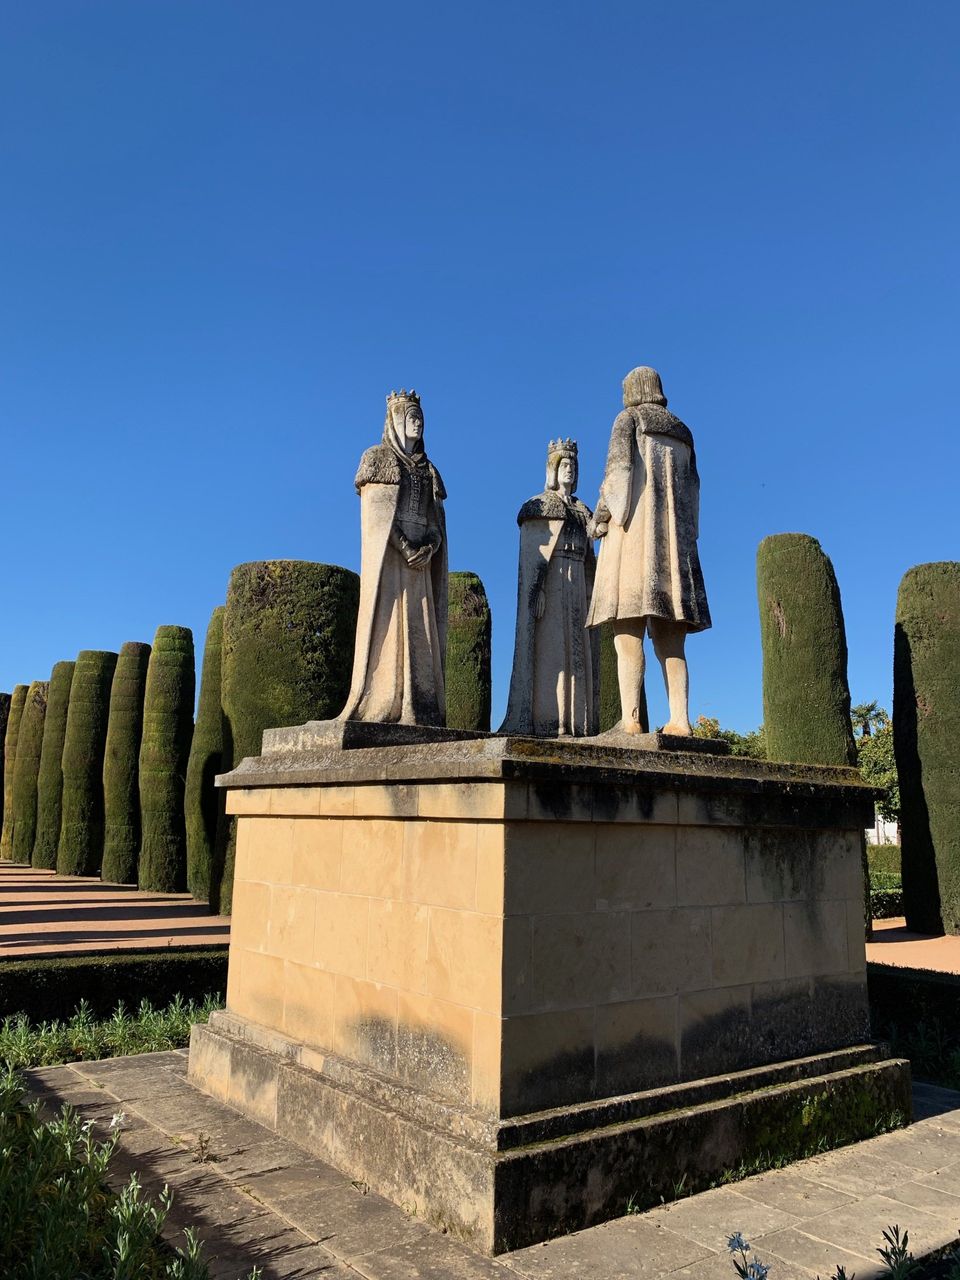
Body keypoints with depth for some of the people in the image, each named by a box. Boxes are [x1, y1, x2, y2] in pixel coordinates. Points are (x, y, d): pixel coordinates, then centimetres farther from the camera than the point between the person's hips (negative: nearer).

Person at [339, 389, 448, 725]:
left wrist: (429, 548, -9)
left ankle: (416, 710, -5)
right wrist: (406, 549, -15)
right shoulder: (377, 458, 6)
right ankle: (381, 708, -13)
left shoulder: (428, 470, 20)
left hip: (420, 560, 5)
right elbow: (376, 514, -5)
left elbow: (436, 519, 12)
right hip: (387, 557, -5)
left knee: (420, 631, -3)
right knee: (388, 626, -11)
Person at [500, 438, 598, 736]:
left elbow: (588, 559, 19)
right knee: (550, 647, -13)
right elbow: (530, 552, -6)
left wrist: (592, 596, 9)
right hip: (549, 584, -6)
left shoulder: (582, 512, 22)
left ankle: (576, 721, -3)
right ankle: (547, 721, -17)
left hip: (577, 588, 6)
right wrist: (537, 589, -19)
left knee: (577, 649, -1)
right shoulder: (538, 505, 5)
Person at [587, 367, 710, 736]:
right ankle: (679, 720, -11)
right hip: (674, 535, 6)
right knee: (669, 642, 1)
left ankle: (630, 721, -23)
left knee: (628, 635, -14)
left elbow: (619, 465, -7)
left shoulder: (629, 418, 9)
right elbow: (691, 491, 18)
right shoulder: (681, 432, 24)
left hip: (634, 528, -5)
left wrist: (601, 514, -3)